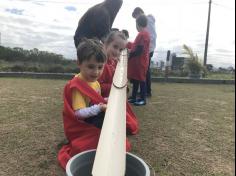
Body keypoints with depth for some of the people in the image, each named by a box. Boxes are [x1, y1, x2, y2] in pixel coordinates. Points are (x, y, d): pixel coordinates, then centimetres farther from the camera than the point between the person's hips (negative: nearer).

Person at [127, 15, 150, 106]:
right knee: (135, 79, 14)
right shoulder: (144, 33, 14)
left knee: (140, 79, -1)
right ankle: (133, 97, 24)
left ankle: (143, 99, 10)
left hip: (140, 61, -10)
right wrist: (128, 45, 26)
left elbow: (139, 49, -22)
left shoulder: (142, 34, -17)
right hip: (138, 61, 10)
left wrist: (130, 55, -13)